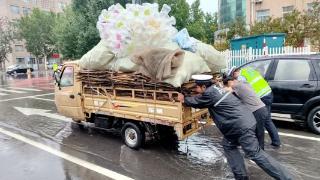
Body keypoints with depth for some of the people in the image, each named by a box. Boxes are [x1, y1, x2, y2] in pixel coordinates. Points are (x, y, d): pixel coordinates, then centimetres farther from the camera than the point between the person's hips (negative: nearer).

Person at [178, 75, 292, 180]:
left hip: (242, 125, -10)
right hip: (243, 121, 10)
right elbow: (200, 100, 31)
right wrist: (188, 99, 32)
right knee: (228, 145, 17)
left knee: (255, 154, -3)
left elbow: (196, 102, 1)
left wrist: (184, 99, 19)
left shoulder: (209, 93, -15)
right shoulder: (215, 88, 14)